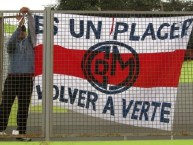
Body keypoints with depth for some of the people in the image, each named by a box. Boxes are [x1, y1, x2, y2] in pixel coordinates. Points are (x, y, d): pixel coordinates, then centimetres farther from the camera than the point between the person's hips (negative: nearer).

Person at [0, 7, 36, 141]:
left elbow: (32, 28, -2)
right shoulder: (11, 45, 10)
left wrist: (29, 14, -16)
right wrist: (19, 25, -20)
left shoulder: (29, 41, 13)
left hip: (26, 78, 0)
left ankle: (21, 130, 2)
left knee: (23, 105, 1)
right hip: (12, 77, 0)